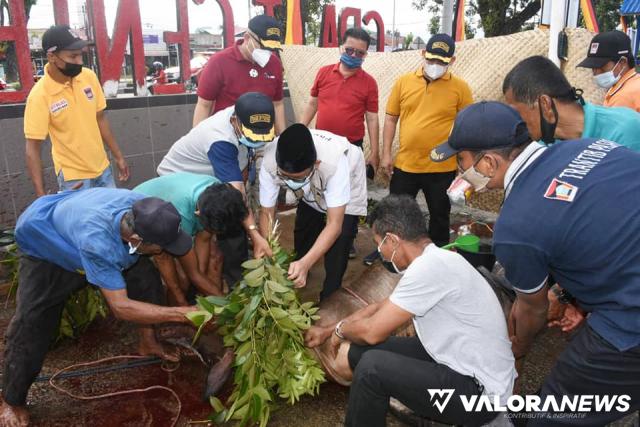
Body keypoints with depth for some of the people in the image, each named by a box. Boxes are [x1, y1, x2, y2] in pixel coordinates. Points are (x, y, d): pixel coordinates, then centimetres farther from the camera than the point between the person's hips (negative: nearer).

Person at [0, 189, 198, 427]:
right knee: (31, 324, -13)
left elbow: (163, 257, -10)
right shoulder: (95, 240, -49)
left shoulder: (143, 212, -32)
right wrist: (181, 314, -43)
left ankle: (147, 342, 16)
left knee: (148, 281, -5)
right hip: (44, 245, -5)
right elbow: (120, 306, -42)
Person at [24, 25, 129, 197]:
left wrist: (118, 156, 9)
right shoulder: (40, 95, -19)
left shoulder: (89, 76, -6)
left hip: (102, 168, 5)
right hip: (73, 177, -5)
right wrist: (41, 195, -20)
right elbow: (32, 149, -15)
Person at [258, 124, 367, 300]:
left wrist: (306, 264, -53)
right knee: (302, 245, 5)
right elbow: (267, 213, -24)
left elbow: (334, 224, -41)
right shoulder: (270, 162, -36)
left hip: (347, 192, -3)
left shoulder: (334, 162, -46)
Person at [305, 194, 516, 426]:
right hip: (457, 361, 9)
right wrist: (327, 330, 23)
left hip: (479, 391, -9)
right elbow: (380, 307, 16)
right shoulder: (431, 261, 4)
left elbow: (372, 331, -21)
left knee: (371, 365, -21)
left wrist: (341, 329, 2)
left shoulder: (430, 266, -26)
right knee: (352, 351, 1)